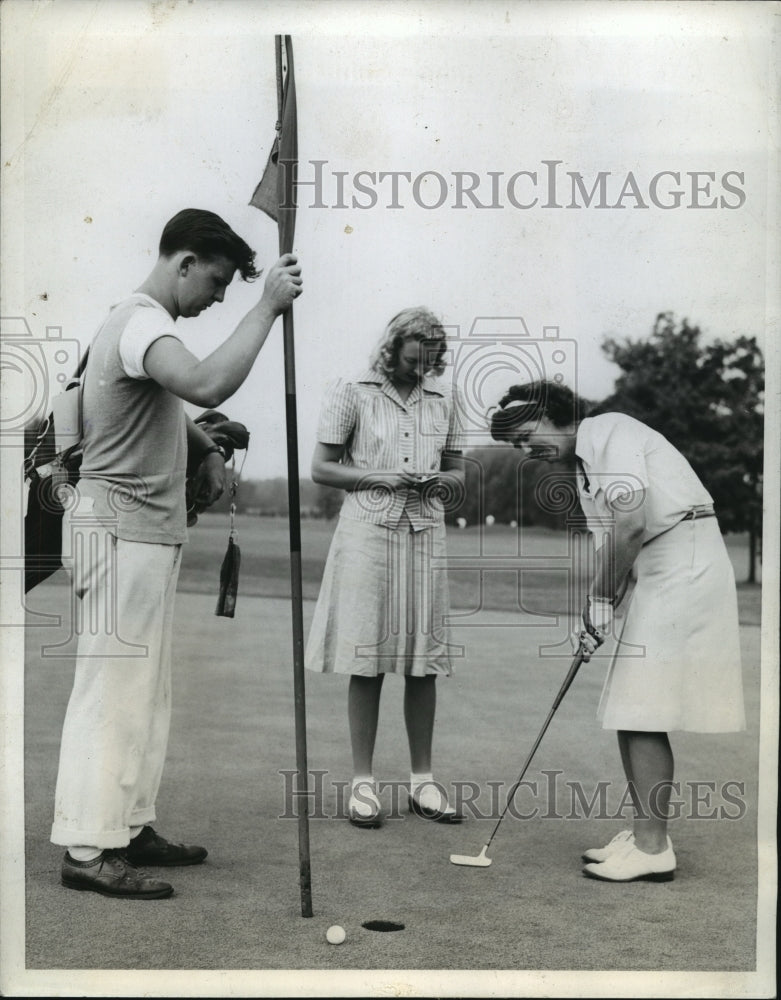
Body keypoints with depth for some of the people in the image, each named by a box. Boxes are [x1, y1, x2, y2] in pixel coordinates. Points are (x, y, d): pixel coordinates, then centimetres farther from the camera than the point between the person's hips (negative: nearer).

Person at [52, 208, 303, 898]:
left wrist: (207, 450, 14)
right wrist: (267, 306, -29)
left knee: (144, 689, 14)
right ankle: (88, 849, -3)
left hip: (147, 531, 11)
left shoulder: (143, 322, 17)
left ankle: (129, 827, 22)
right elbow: (209, 385, -37)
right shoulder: (141, 322, -16)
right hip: (121, 529, -11)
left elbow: (173, 404, 33)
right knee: (113, 687, -8)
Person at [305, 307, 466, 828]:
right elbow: (321, 468, 2)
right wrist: (379, 479, -12)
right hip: (368, 532, -3)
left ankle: (423, 781, 15)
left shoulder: (444, 397, 12)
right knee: (367, 660, -2)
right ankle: (363, 783, 8)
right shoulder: (352, 392, 1)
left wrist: (440, 481, -5)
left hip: (425, 534, 4)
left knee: (424, 661, 5)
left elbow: (458, 472, 18)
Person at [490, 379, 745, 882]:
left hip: (685, 562, -10)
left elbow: (630, 524, -20)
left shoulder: (611, 431, -10)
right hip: (659, 573, 10)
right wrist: (601, 614, 5)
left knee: (641, 713, -8)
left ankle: (653, 848, -3)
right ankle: (645, 835, 19)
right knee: (631, 713, 10)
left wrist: (601, 598, -9)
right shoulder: (584, 464, 19)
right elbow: (617, 543, 17)